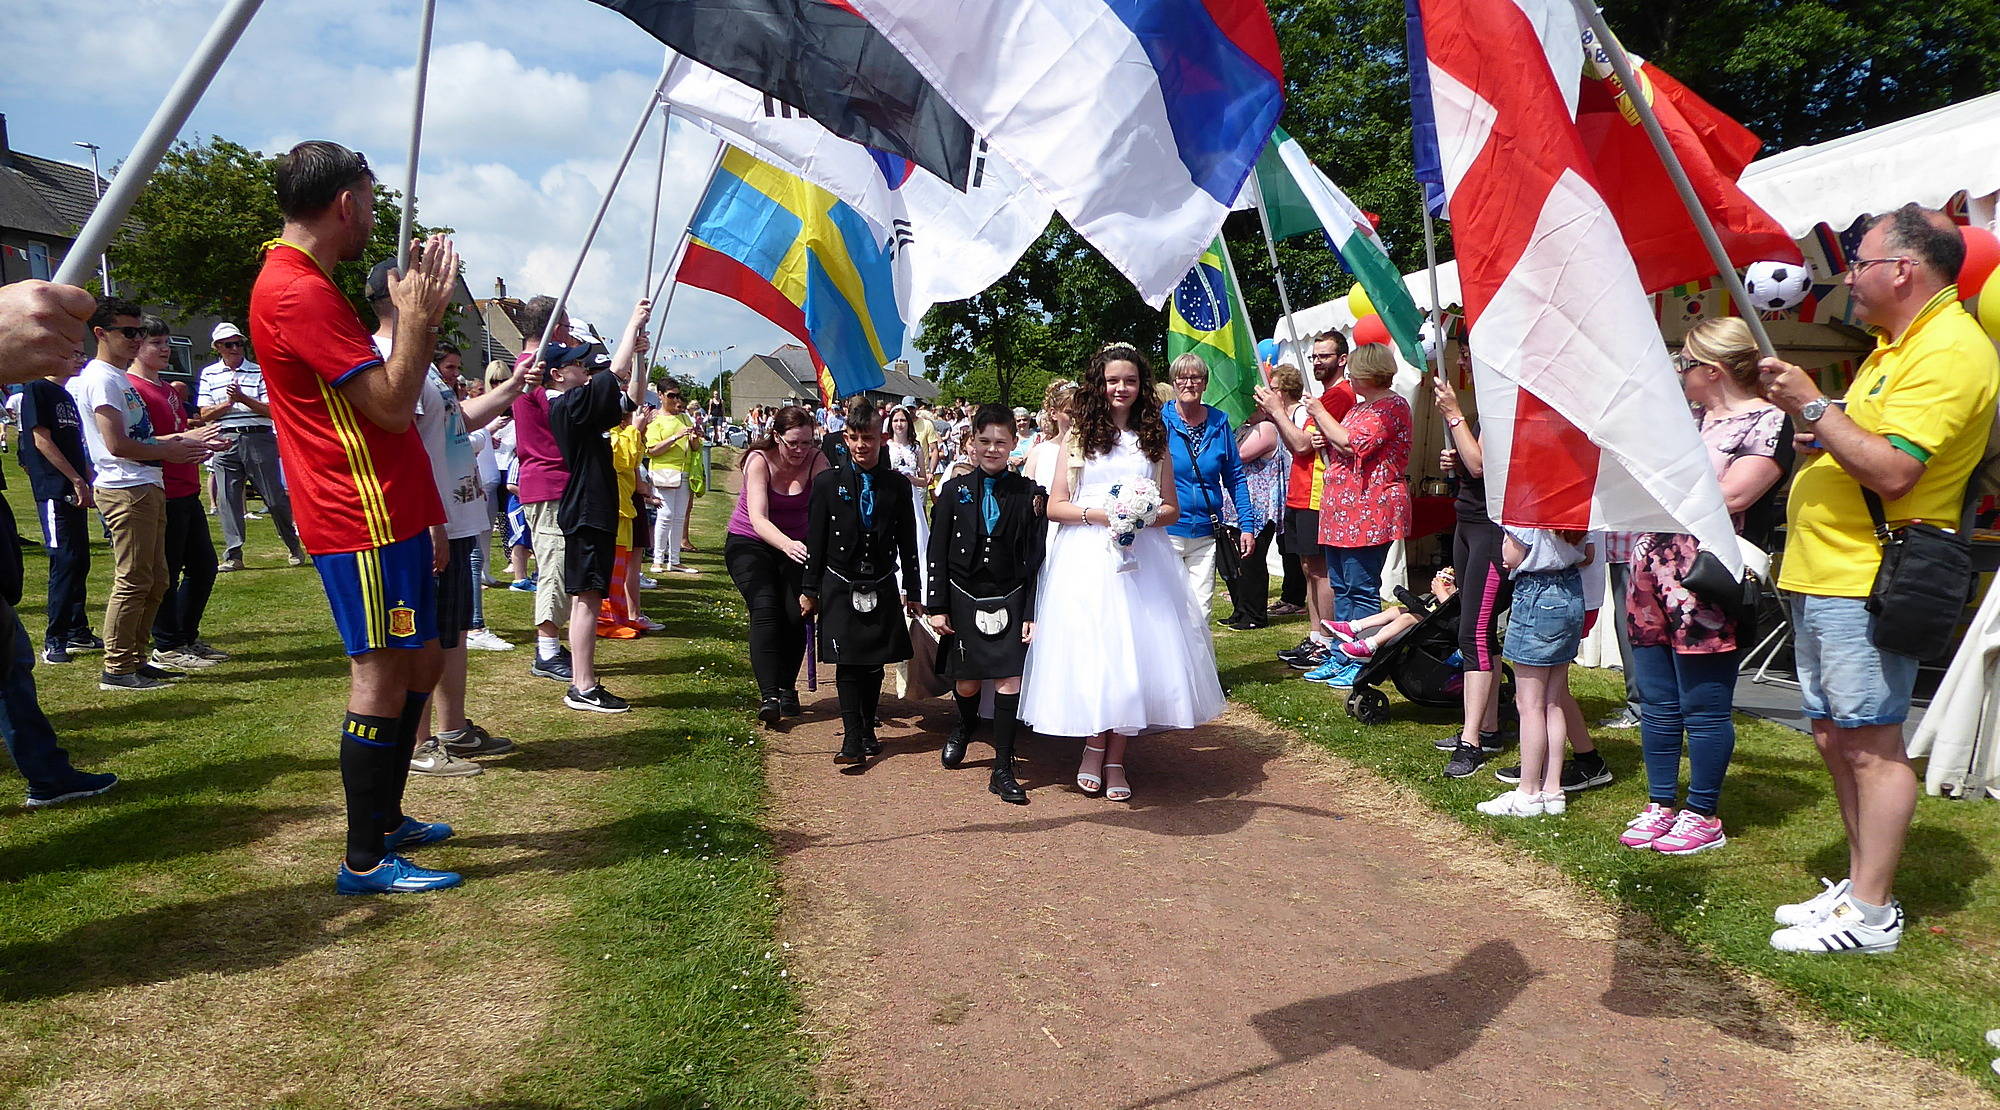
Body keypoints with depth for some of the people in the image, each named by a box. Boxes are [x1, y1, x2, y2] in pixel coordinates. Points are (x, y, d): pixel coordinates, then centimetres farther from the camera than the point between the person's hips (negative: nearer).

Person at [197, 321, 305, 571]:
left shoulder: (259, 371, 7)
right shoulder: (209, 374, 12)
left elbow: (271, 410, -2)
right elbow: (205, 415, 6)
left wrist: (243, 398, -14)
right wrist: (228, 403, -10)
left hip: (259, 438, -2)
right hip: (225, 440, 2)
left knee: (276, 497, -1)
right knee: (227, 499, 0)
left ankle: (295, 548, 13)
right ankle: (233, 555, 5)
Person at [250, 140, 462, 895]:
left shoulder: (302, 285, 18)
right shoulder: (299, 291, -17)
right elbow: (391, 406, -20)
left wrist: (418, 310, 16)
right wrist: (418, 316, -11)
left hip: (388, 514, 11)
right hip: (365, 521, -11)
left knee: (419, 665, 17)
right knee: (382, 677, -5)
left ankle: (386, 820, 29)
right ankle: (365, 861, 5)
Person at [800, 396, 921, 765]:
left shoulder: (897, 484, 2)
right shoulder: (828, 482, -3)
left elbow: (907, 541, 6)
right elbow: (815, 540, -1)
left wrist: (912, 589, 7)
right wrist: (809, 590, 0)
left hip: (882, 586, 2)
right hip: (840, 587, -2)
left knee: (875, 663, 9)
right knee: (847, 663, -5)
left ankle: (868, 729, 25)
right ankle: (852, 739, -2)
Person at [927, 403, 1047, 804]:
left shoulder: (1030, 494, -1)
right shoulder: (954, 491, 2)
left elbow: (1035, 559, -1)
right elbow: (937, 553, 3)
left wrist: (1031, 613, -5)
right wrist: (937, 606, -1)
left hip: (1010, 601, -1)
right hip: (963, 599, 1)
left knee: (1010, 680, -8)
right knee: (967, 681, 9)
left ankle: (1003, 769, 2)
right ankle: (964, 727, 44)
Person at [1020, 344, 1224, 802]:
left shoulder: (1154, 438, 13)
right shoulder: (1079, 437, 8)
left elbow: (1172, 509, 12)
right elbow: (1055, 506, 3)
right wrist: (1098, 514, -14)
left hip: (1141, 556, 2)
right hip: (1086, 558, -1)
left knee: (1136, 649, -2)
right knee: (1089, 649, -7)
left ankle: (1116, 758, 9)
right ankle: (1095, 745, 13)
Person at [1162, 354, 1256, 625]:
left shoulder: (1219, 422, 5)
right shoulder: (1159, 421, -3)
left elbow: (1235, 477, 10)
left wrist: (1247, 526, 6)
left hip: (1206, 534, 3)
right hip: (1166, 533, -2)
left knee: (1201, 612, 5)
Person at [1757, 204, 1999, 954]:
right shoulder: (1897, 344, 20)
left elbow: (1892, 471, -24)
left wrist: (1813, 406, -19)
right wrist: (1816, 430, 6)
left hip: (1867, 583, -10)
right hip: (1822, 579, 10)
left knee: (1870, 743, -5)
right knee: (1836, 738, 15)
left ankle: (1870, 915, 2)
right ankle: (1860, 884, 26)